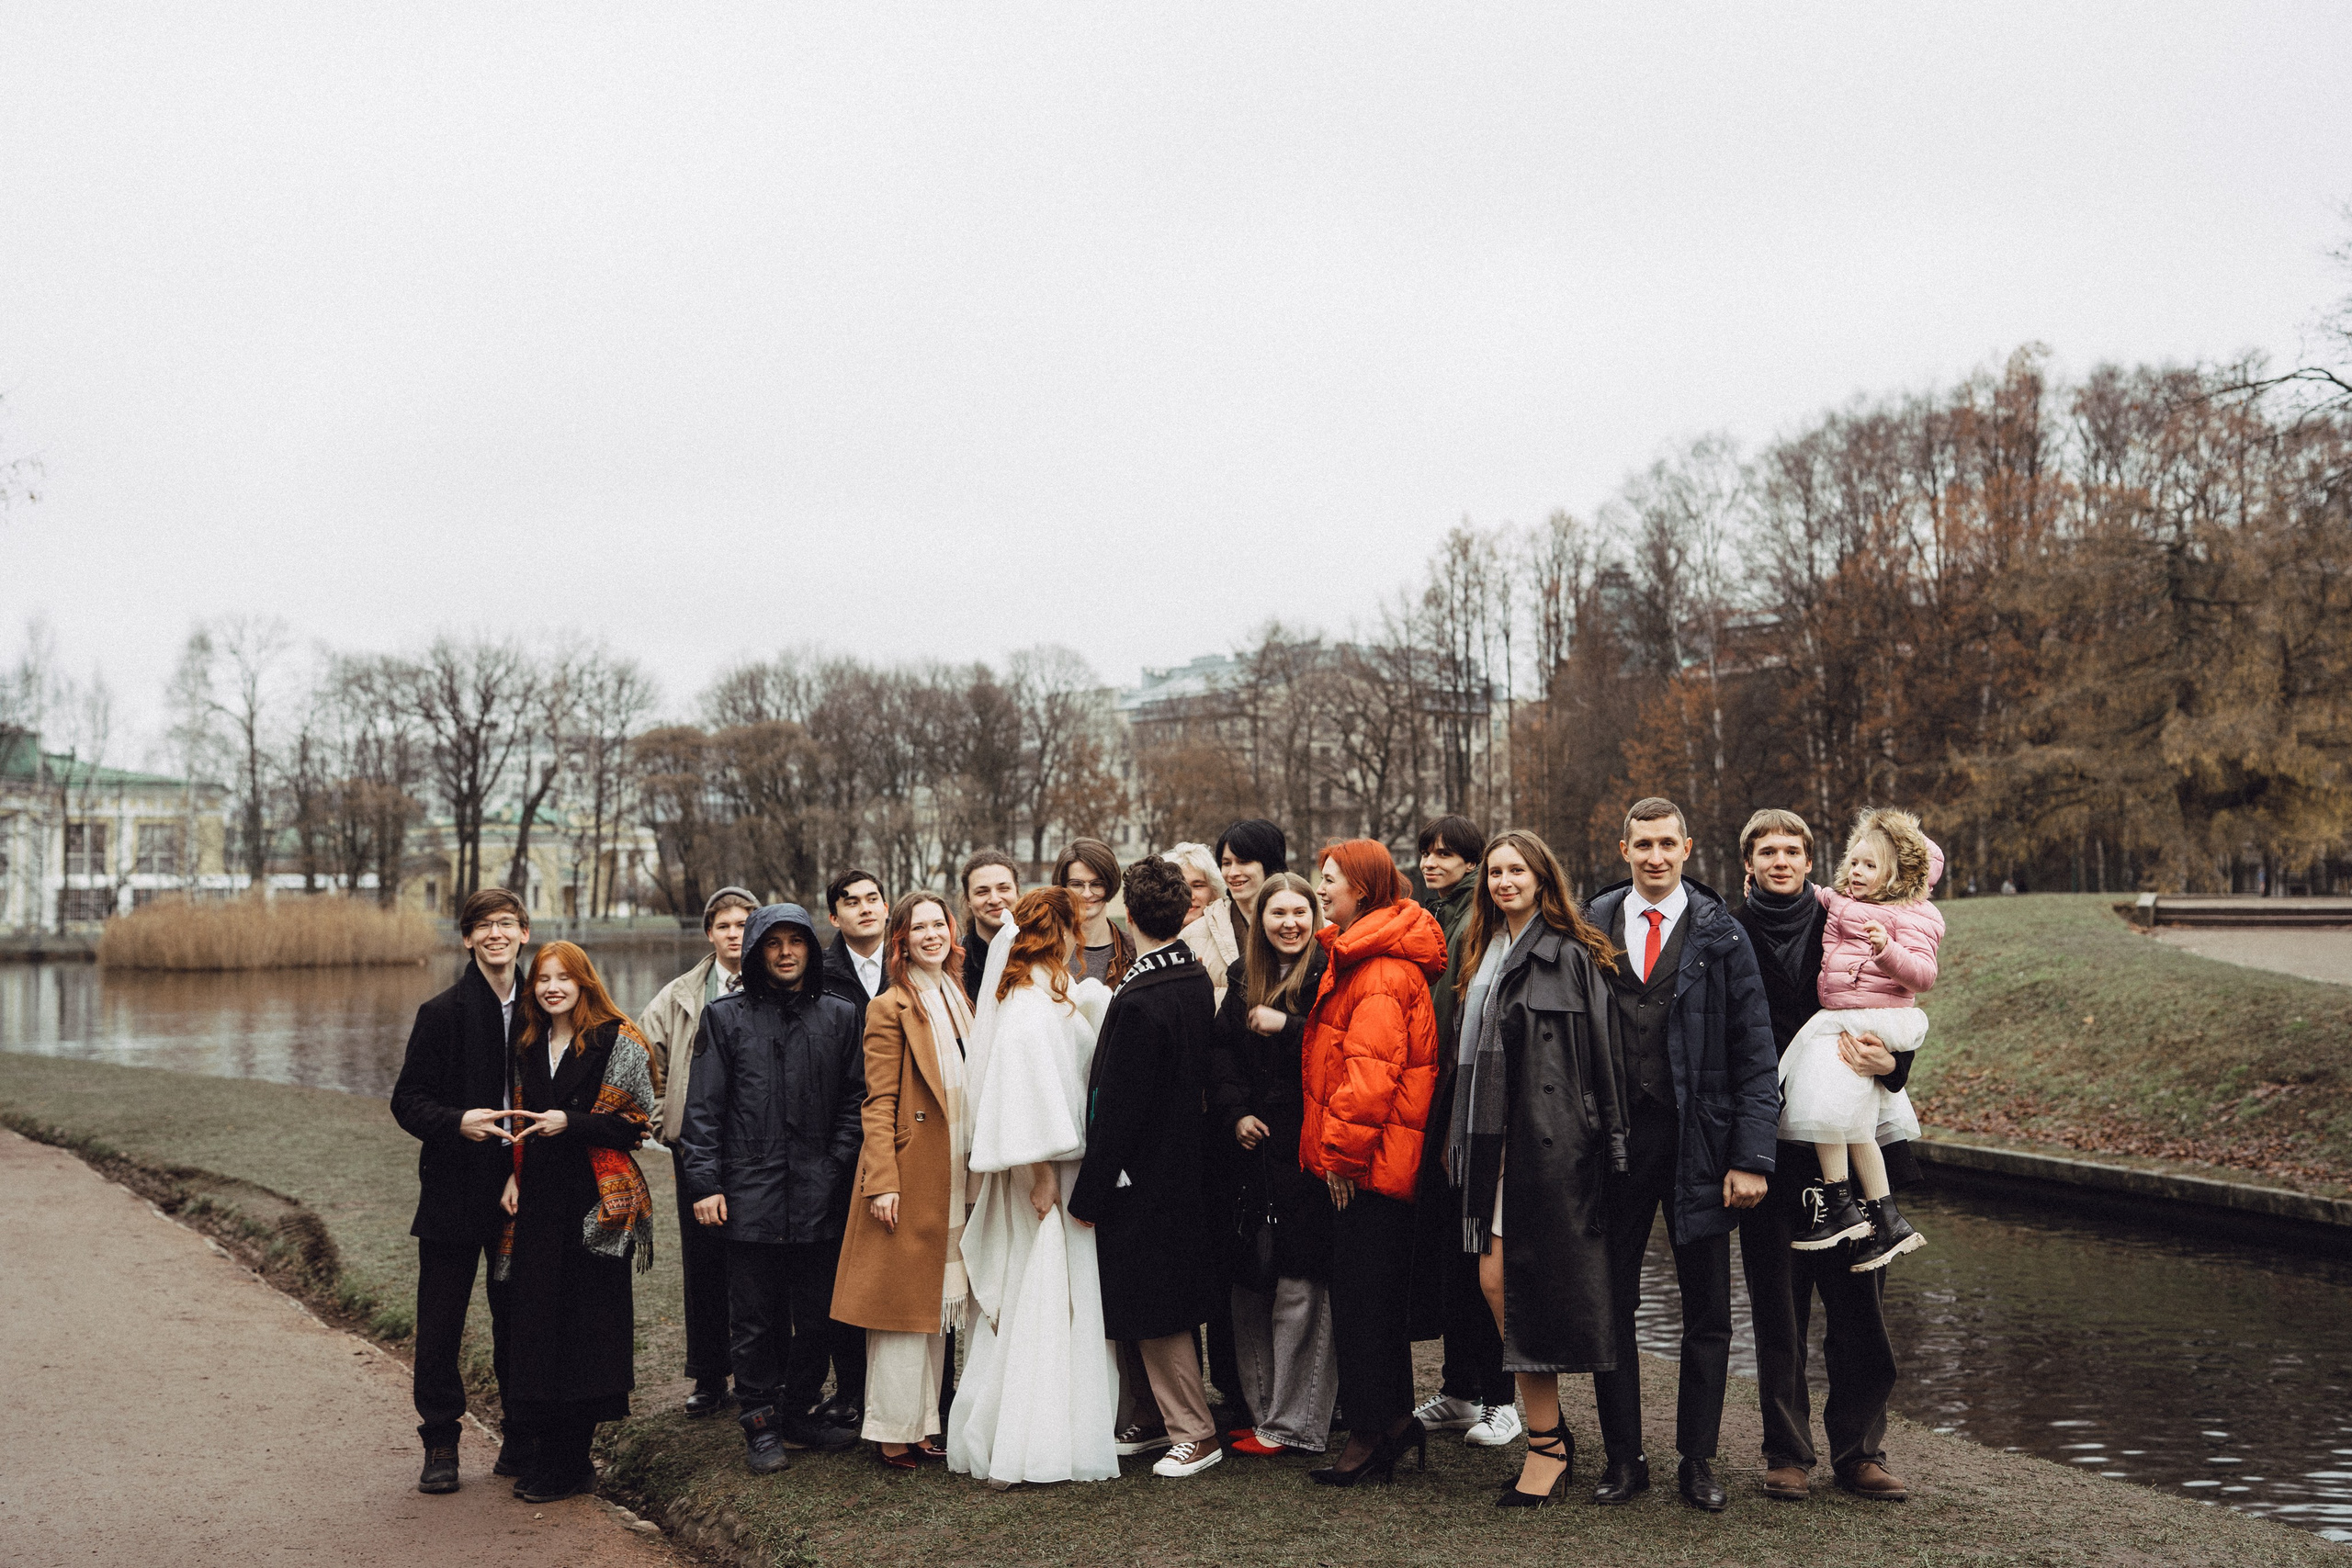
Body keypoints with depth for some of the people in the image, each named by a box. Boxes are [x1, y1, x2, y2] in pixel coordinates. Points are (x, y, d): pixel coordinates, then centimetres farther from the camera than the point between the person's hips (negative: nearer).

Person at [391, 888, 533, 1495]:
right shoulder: (442, 1013, -2)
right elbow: (407, 1101, -3)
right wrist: (456, 1122, -21)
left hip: (521, 1187, 2)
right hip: (454, 1188, -2)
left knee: (518, 1317, 8)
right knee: (440, 1322, 3)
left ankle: (523, 1438, 21)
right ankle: (441, 1442, 17)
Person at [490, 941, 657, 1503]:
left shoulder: (617, 1042, -5)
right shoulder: (529, 1046, 14)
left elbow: (639, 1121, -7)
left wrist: (571, 1123, -17)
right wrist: (512, 1175, 7)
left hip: (597, 1203, -6)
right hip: (539, 1203, 6)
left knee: (586, 1324, -2)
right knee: (535, 1321, 5)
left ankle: (567, 1463, 8)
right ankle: (550, 1451, 17)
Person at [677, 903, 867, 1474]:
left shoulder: (839, 1017, 9)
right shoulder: (726, 1016, 5)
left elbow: (855, 1100, 10)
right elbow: (703, 1107, 3)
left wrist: (837, 1164, -1)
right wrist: (704, 1182, -4)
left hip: (819, 1196, 2)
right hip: (750, 1192, -2)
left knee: (815, 1314, 8)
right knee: (754, 1318, 3)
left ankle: (801, 1411, 24)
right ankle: (761, 1422, 15)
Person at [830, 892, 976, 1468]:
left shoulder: (959, 1001, 14)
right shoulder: (890, 1008, -7)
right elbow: (879, 1103, -11)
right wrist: (883, 1181, -18)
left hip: (954, 1177, 7)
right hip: (910, 1175, -7)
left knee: (938, 1302, 11)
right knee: (903, 1304, -2)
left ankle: (924, 1422, 20)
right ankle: (892, 1431, 6)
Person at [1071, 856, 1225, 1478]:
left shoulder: (1138, 1002, -23)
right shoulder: (1197, 981, 3)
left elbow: (1116, 1108, -20)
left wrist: (1088, 1193, -13)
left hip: (1142, 1178, -9)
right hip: (1182, 1166, 9)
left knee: (1154, 1311, 3)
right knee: (1141, 1309, 18)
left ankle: (1195, 1432, 11)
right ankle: (1150, 1420, 28)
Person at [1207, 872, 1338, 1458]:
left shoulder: (1330, 975, -5)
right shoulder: (1244, 982, 14)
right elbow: (1220, 1054, 12)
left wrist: (1285, 1025, -15)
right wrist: (1234, 1115, -2)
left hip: (1306, 1151, -6)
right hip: (1251, 1147, 6)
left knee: (1300, 1287, -3)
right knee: (1248, 1286, 10)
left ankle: (1292, 1424, 7)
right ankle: (1258, 1410, 21)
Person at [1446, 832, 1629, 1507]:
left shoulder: (1570, 956, -5)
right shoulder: (1482, 953, 17)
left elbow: (1601, 1056, -7)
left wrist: (1608, 1143, -11)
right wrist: (1462, 1140, 16)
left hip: (1546, 1140, -7)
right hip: (1491, 1138, 7)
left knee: (1526, 1282, -5)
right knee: (1494, 1281, 4)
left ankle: (1546, 1445, 6)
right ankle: (1552, 1433, 17)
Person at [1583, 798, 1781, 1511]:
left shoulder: (1719, 934, 0)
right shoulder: (1593, 927, 5)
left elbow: (1754, 1051, -2)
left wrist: (1751, 1157, -9)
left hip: (1698, 1140, -1)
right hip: (1614, 1137, 1)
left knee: (1707, 1312, 7)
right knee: (1610, 1304, 7)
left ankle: (1698, 1461, 20)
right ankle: (1623, 1458, 20)